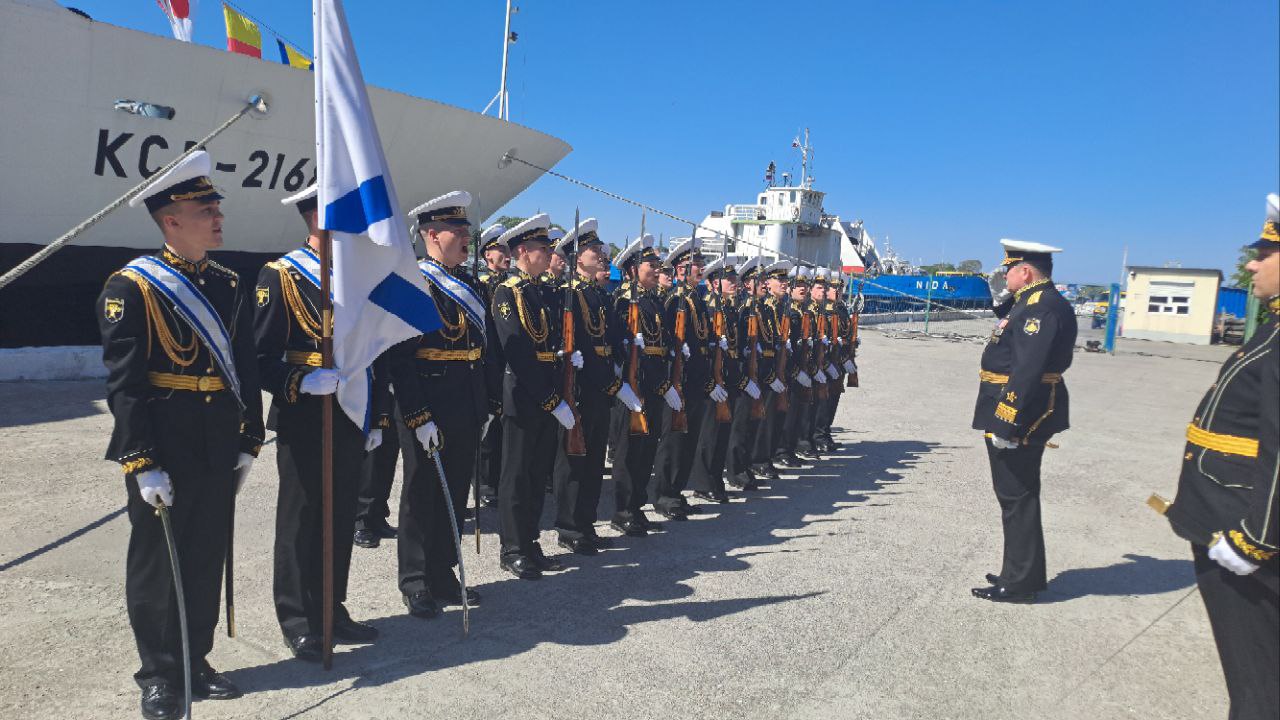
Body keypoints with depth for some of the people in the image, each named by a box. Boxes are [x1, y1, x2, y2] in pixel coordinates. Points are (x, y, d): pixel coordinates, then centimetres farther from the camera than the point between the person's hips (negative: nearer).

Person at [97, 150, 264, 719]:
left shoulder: (230, 287, 9)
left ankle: (196, 662, 30)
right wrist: (142, 463, -17)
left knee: (208, 559, 14)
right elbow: (124, 384, -13)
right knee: (155, 563, 8)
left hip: (218, 452, 5)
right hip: (162, 450, -5)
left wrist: (248, 442, 8)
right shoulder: (131, 287, -9)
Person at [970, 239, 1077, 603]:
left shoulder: (1043, 306, -18)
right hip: (1021, 418, 11)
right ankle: (1023, 573, 30)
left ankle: (1019, 583, 9)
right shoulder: (1031, 301, 15)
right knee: (1017, 497, 18)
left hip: (1019, 419, -11)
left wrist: (1005, 423, -27)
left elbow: (1027, 370, -26)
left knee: (1016, 498, -1)